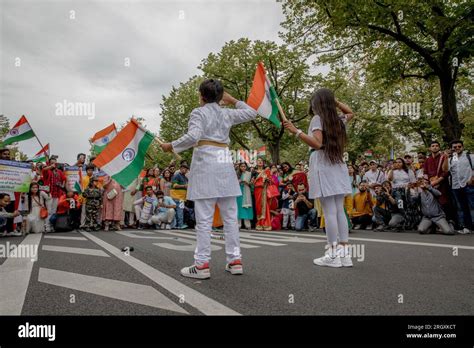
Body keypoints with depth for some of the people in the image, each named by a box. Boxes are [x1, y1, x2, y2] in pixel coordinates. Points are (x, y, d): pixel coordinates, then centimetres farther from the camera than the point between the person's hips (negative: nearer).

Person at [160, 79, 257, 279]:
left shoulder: (198, 112, 0)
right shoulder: (227, 113, 15)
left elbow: (193, 137, -16)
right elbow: (252, 113, 27)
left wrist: (172, 146, -4)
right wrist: (233, 100, 31)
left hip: (205, 164, -5)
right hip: (225, 164, 5)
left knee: (204, 219, -4)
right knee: (230, 216, 8)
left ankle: (202, 264, -1)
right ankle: (235, 261, 12)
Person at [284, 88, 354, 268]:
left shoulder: (318, 118, -4)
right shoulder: (338, 120, 14)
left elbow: (317, 143, -18)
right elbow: (350, 113, 37)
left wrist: (296, 131, -18)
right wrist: (335, 101, 29)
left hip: (323, 166, -6)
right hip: (338, 167, 7)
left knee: (329, 212, -7)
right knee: (340, 211, 6)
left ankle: (333, 254, -3)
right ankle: (345, 253, 8)